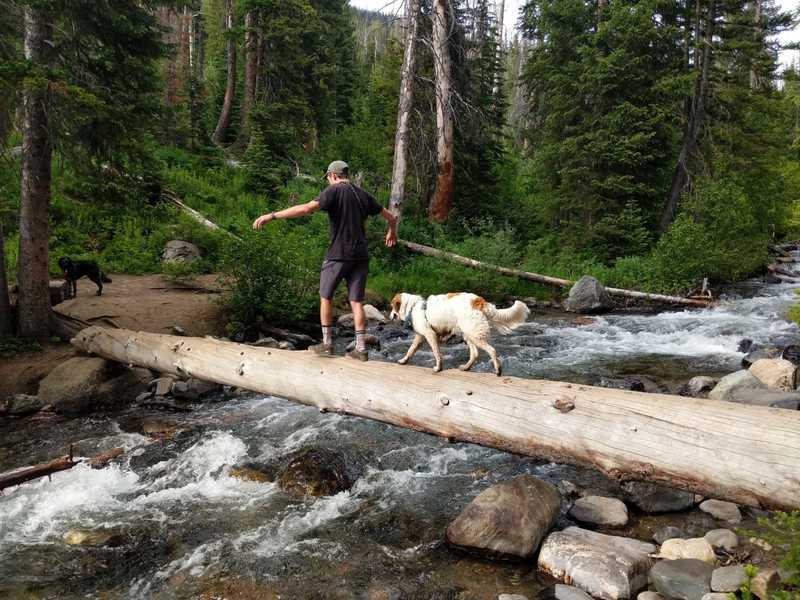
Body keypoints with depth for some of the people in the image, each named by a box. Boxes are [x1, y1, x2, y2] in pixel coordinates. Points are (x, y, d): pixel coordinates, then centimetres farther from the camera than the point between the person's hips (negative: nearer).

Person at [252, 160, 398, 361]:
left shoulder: (334, 191, -7)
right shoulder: (363, 195, 11)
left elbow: (307, 208, -23)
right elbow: (391, 217, 18)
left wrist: (272, 215, -23)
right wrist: (392, 232, 41)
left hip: (338, 255, -5)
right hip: (360, 256, 5)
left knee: (325, 297, 12)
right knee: (356, 302, 8)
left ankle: (327, 344, 14)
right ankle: (360, 348, 6)